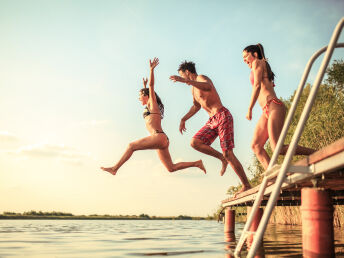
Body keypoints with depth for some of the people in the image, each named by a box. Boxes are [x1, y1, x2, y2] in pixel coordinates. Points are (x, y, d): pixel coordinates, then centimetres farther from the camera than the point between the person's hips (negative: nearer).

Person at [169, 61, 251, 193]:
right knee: (195, 142, -10)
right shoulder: (193, 88, 20)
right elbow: (196, 106, 35)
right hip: (212, 121, 8)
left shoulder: (202, 78, -7)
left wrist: (186, 81, -39)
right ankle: (222, 158, 5)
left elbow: (209, 87, -32)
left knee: (228, 153, -12)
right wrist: (184, 119, 31)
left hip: (223, 116, -8)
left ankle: (246, 185, -4)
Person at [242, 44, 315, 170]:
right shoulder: (263, 67, 30)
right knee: (256, 145, 0)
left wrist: (249, 108, -10)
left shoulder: (257, 63, 4)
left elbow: (257, 85, -8)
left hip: (273, 106, -10)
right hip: (267, 111, 10)